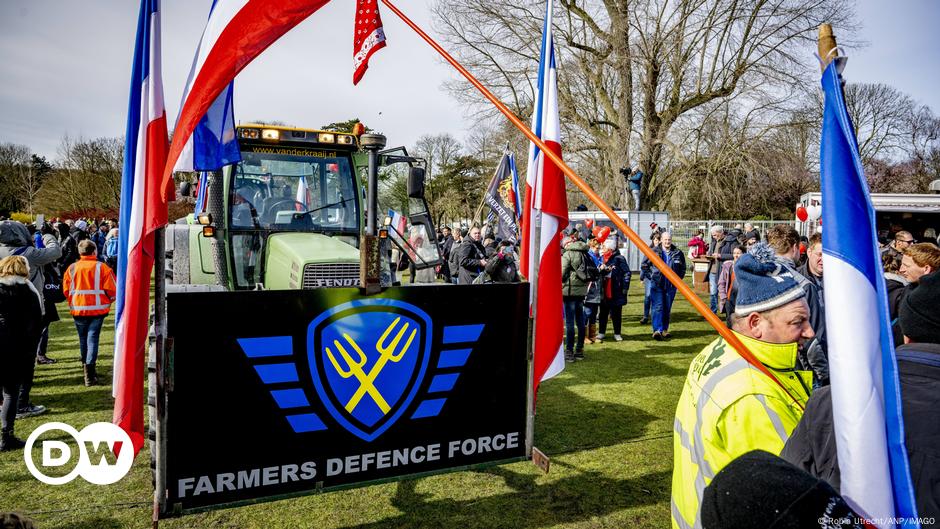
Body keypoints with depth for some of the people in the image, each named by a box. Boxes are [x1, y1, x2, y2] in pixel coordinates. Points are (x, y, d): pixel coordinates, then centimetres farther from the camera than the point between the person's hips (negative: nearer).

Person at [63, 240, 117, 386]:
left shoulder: (72, 268, 2)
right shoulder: (102, 267, -7)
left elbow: (66, 289, 5)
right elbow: (111, 289, -7)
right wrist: (108, 301, 11)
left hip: (78, 308, 3)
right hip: (97, 308, -3)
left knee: (83, 338, 18)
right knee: (92, 338, -2)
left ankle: (86, 366, 34)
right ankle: (89, 373, -11)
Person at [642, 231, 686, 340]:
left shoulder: (678, 253, 3)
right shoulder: (654, 252, -3)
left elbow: (683, 268, 18)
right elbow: (644, 266, 6)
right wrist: (651, 276, 1)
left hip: (671, 285, 3)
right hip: (657, 285, -3)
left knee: (667, 308, 10)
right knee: (657, 307, -11)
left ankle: (664, 329, 23)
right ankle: (657, 330, -17)